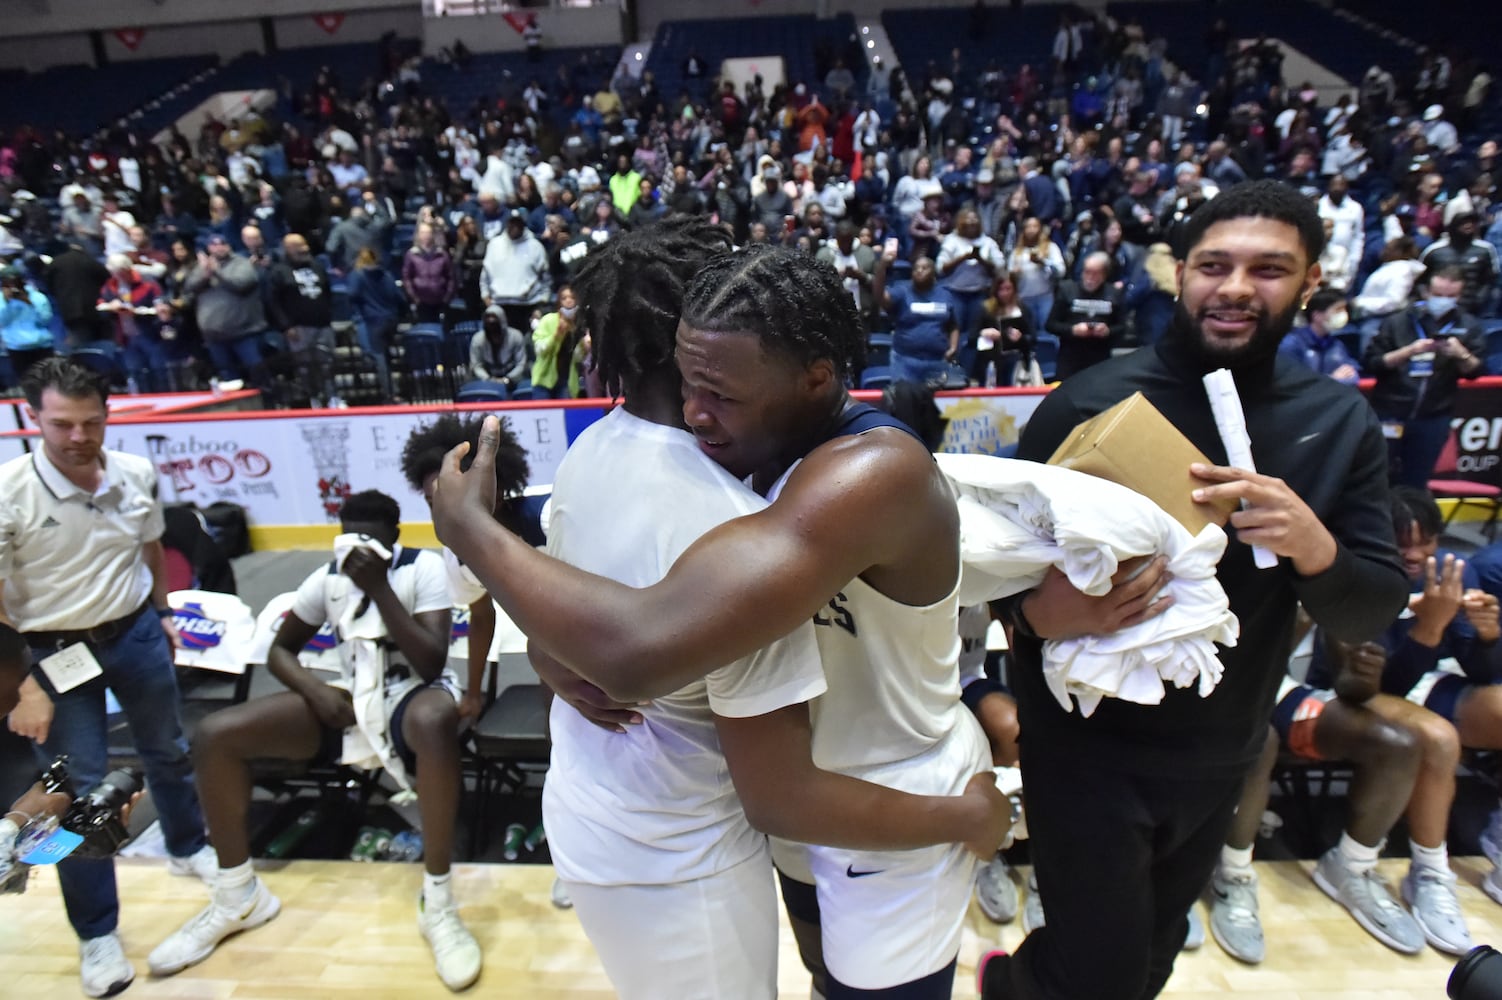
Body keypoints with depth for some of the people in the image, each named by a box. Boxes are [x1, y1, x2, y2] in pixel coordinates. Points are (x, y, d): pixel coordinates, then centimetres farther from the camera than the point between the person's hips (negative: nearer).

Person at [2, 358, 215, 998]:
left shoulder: (137, 475, -8)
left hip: (135, 634, 4)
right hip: (54, 654, -3)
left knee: (167, 750, 20)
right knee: (80, 791, 5)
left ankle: (188, 849, 47)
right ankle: (97, 935, 23)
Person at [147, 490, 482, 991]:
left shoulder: (424, 568, -13)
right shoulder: (329, 576, 1)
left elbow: (431, 665, -22)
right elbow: (279, 650, 11)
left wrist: (379, 588, -26)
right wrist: (314, 689, -10)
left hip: (408, 699, -5)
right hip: (346, 699, 5)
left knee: (435, 718, -43)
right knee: (215, 734, -10)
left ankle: (438, 903, -29)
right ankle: (238, 896, 8)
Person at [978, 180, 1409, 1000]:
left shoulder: (1339, 422, -2)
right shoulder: (1090, 401, -15)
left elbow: (1372, 615, -2)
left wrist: (1313, 545, -24)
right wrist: (1038, 610, -32)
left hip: (1221, 754, 5)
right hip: (1087, 742, -5)